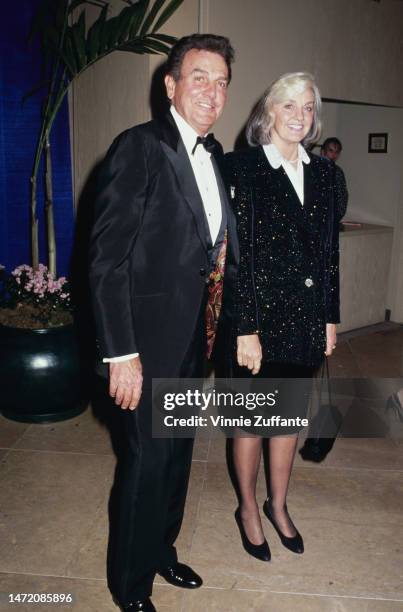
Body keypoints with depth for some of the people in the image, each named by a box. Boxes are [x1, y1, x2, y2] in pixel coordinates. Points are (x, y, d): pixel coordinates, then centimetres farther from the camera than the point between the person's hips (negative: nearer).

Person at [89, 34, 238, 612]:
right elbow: (107, 259, -19)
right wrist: (121, 354, -20)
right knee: (146, 463, 5)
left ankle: (161, 550, 45)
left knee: (177, 454, 21)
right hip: (148, 339, -7)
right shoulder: (139, 146, -14)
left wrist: (222, 255, 1)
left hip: (193, 336, 8)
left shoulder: (213, 155, 11)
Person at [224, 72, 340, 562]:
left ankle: (278, 505, 40)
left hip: (306, 319, 5)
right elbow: (235, 253, -14)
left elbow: (329, 250, 10)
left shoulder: (323, 172, 8)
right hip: (260, 318, -5)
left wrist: (330, 318, 9)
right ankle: (248, 509, 35)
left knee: (291, 416, 18)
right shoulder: (241, 167, -9)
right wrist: (246, 329, -17)